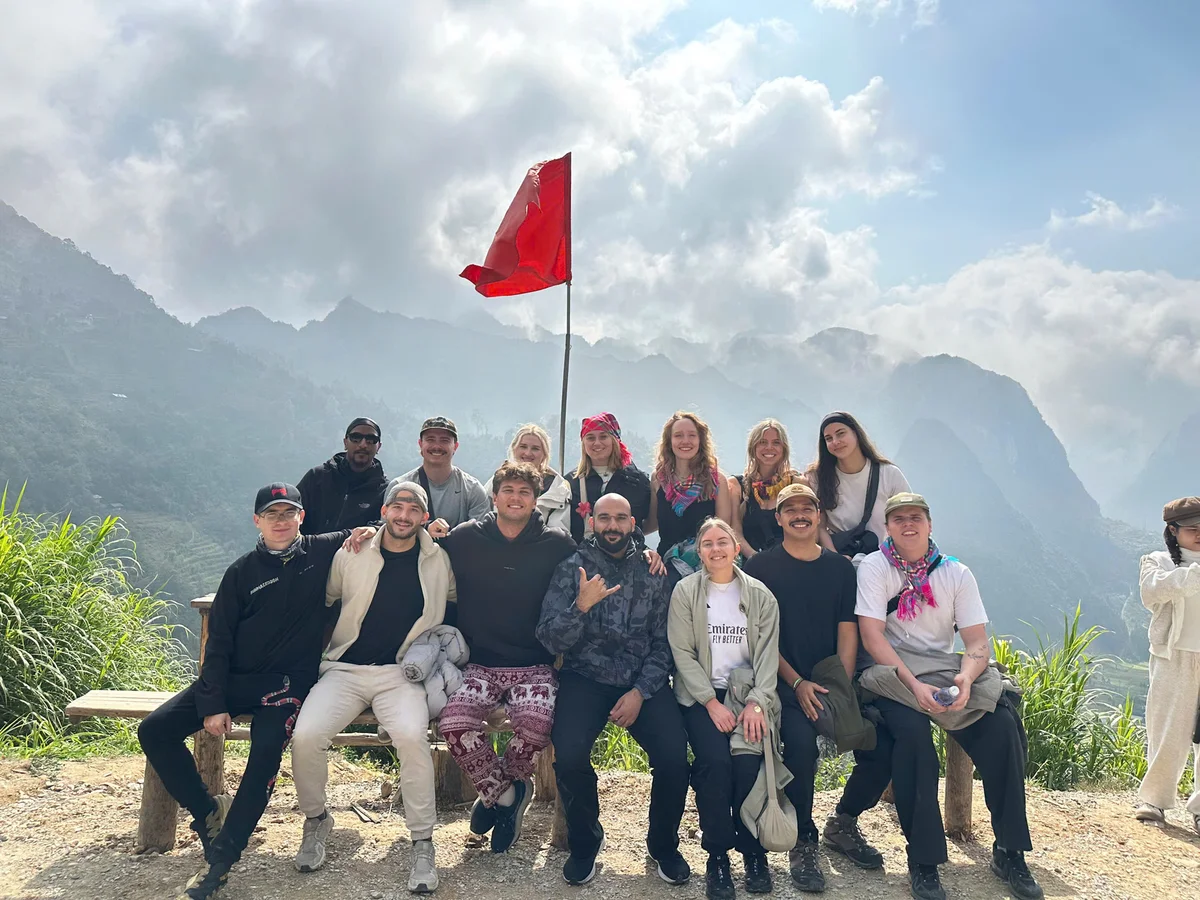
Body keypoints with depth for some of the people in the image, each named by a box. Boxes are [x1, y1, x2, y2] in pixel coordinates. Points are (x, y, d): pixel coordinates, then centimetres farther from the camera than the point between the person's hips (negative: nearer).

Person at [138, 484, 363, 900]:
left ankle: (221, 861, -18)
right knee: (154, 730, -8)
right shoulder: (242, 572, 4)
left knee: (267, 749, -29)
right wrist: (212, 705, -7)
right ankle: (209, 811, 6)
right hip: (233, 678, 4)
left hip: (287, 682, -3)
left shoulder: (321, 552, 2)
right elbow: (218, 643, 2)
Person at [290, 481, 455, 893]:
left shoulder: (439, 561, 4)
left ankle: (423, 843, -11)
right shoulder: (351, 555, 4)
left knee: (411, 735, -32)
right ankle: (316, 820, 8)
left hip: (401, 673, -1)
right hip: (345, 669, 1)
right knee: (306, 735, -25)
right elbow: (322, 599, 19)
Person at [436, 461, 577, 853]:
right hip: (480, 663, 1)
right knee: (454, 723, -26)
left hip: (535, 665, -1)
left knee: (535, 724, -30)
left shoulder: (557, 544, 1)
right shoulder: (465, 538, 3)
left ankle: (497, 790, 7)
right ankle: (506, 793, 5)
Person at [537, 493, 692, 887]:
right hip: (586, 678, -1)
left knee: (674, 755, -21)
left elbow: (662, 644, 3)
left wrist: (640, 692, -11)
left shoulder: (652, 573, 6)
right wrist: (581, 605, -23)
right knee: (569, 755, -26)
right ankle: (584, 841, 6)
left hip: (643, 680, 1)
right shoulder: (571, 569, 2)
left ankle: (664, 843, 11)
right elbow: (550, 640, -6)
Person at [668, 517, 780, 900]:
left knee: (748, 760, -24)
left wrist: (756, 702, -14)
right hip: (701, 694, -1)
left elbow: (768, 652, 1)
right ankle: (717, 854, -7)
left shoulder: (760, 595, 7)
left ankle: (753, 850, 0)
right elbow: (682, 653, -4)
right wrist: (711, 702, -14)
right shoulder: (685, 591, 2)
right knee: (715, 760, -26)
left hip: (748, 691, 1)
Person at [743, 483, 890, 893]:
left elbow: (848, 632, 5)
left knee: (882, 749, -15)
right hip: (785, 683, -4)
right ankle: (804, 843, -6)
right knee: (800, 743, -31)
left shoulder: (840, 567, 10)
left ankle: (843, 823, 15)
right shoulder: (761, 567, 0)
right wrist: (797, 683, -13)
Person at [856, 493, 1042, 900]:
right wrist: (914, 685, -26)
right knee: (912, 730, -33)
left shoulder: (956, 573, 3)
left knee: (1004, 724, -21)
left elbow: (978, 642, -3)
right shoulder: (874, 567, -5)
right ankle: (923, 861, -19)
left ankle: (1009, 852, -4)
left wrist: (966, 677, -25)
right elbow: (872, 636, -14)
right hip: (892, 676, -3)